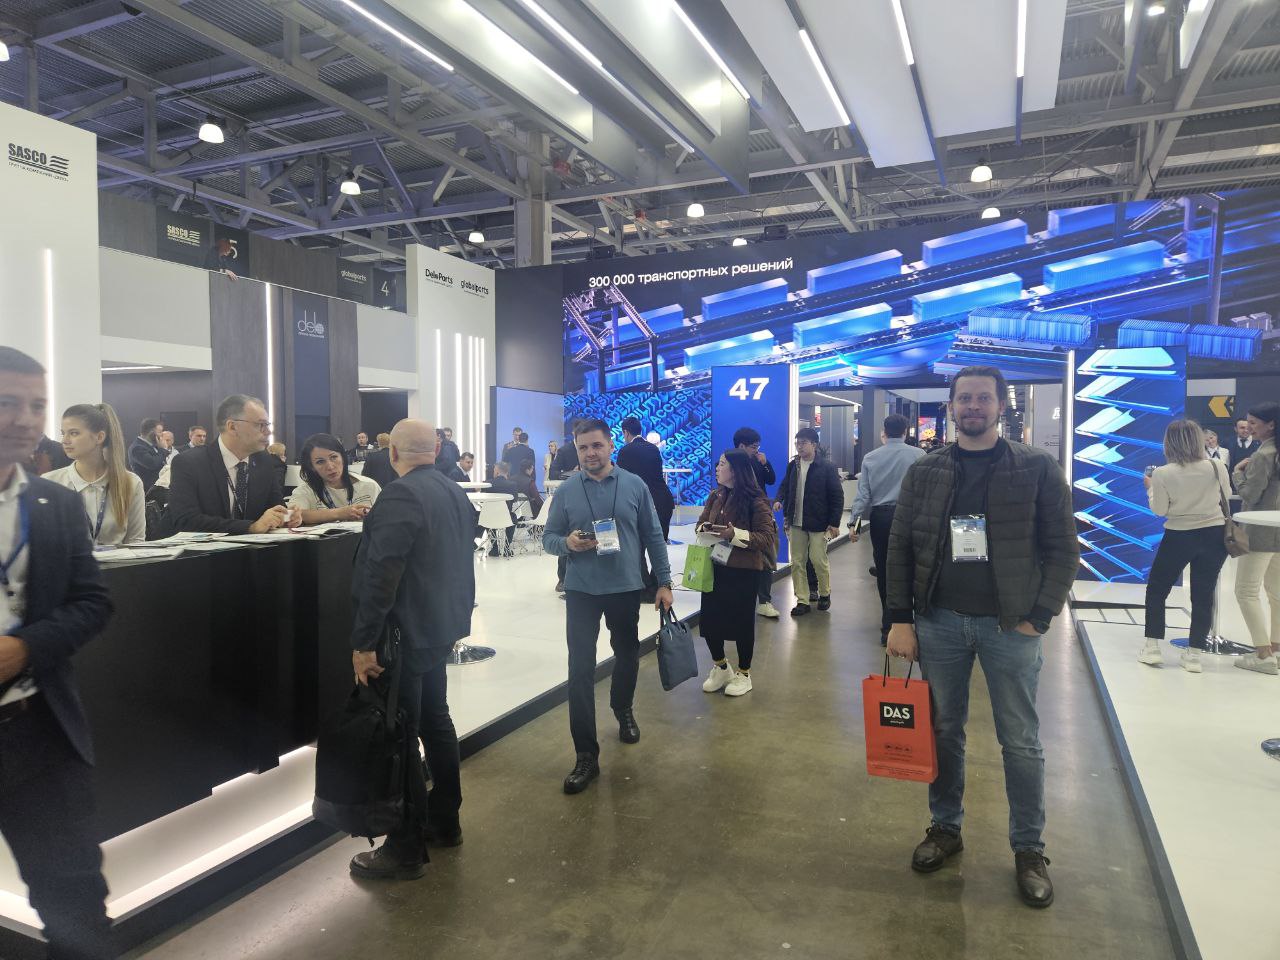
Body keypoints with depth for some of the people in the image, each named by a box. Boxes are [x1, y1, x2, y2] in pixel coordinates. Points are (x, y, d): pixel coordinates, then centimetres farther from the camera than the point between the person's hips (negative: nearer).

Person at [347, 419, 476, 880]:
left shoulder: (400, 496, -20)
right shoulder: (456, 493, 8)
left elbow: (381, 576, -25)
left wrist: (364, 643, -21)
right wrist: (458, 619, 21)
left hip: (405, 634, -9)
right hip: (439, 628, 9)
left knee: (399, 737, 1)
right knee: (435, 722, 19)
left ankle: (406, 849, 11)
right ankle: (444, 823, 32)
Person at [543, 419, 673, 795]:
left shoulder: (634, 485, -2)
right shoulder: (566, 491, -3)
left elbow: (653, 537, 3)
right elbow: (549, 538, 2)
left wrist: (664, 582, 1)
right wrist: (568, 543, -21)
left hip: (626, 588, 1)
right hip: (581, 591, -1)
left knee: (627, 656, 19)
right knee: (580, 669, -5)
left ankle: (623, 711, 49)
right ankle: (586, 755, 3)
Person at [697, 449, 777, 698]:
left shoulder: (755, 501, -13)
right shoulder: (716, 496, 6)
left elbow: (767, 538, -16)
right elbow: (701, 522, 18)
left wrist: (735, 535, -26)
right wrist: (704, 528, -6)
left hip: (743, 570, -6)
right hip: (715, 566, 6)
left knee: (742, 620, 7)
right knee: (708, 618, 8)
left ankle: (743, 675, 29)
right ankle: (721, 668, 34)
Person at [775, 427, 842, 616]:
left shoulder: (826, 467, -8)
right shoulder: (792, 466, 8)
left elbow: (837, 496, -7)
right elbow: (785, 486, 19)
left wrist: (834, 522, -11)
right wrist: (780, 500, -4)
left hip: (818, 523, -5)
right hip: (796, 523, 5)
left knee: (819, 560, 2)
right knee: (797, 562, 5)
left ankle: (824, 594, 27)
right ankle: (802, 600, 14)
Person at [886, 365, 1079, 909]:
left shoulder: (1037, 469, -4)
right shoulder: (924, 472, 3)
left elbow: (1063, 549, -3)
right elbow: (901, 548, 4)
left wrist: (1038, 617, -9)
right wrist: (901, 619, -1)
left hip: (1011, 625, -2)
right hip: (939, 621, 2)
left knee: (1021, 743, 8)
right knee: (943, 732, 13)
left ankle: (1029, 849, 26)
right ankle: (945, 827, 32)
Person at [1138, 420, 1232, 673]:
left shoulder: (1162, 473, -14)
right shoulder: (1216, 467, -6)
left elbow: (1159, 510, -9)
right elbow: (1227, 497, 8)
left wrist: (1150, 487, 6)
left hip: (1179, 537, -2)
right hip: (1214, 535, 3)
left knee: (1156, 589, 13)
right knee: (1203, 595, 8)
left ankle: (1152, 647, 11)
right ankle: (1193, 655, 9)